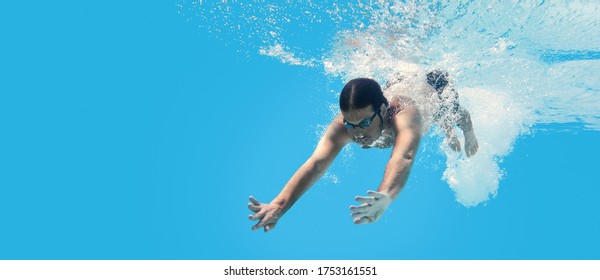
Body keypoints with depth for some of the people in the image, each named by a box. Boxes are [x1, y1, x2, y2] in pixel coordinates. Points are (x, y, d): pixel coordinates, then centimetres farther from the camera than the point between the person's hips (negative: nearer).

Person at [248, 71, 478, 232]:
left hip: (432, 91, -3)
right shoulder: (342, 124, -44)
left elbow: (403, 157, -75)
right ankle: (449, 134, 74)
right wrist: (280, 204, -72)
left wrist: (385, 196, -94)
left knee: (454, 113, 35)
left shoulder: (404, 115, -55)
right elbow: (316, 163, -57)